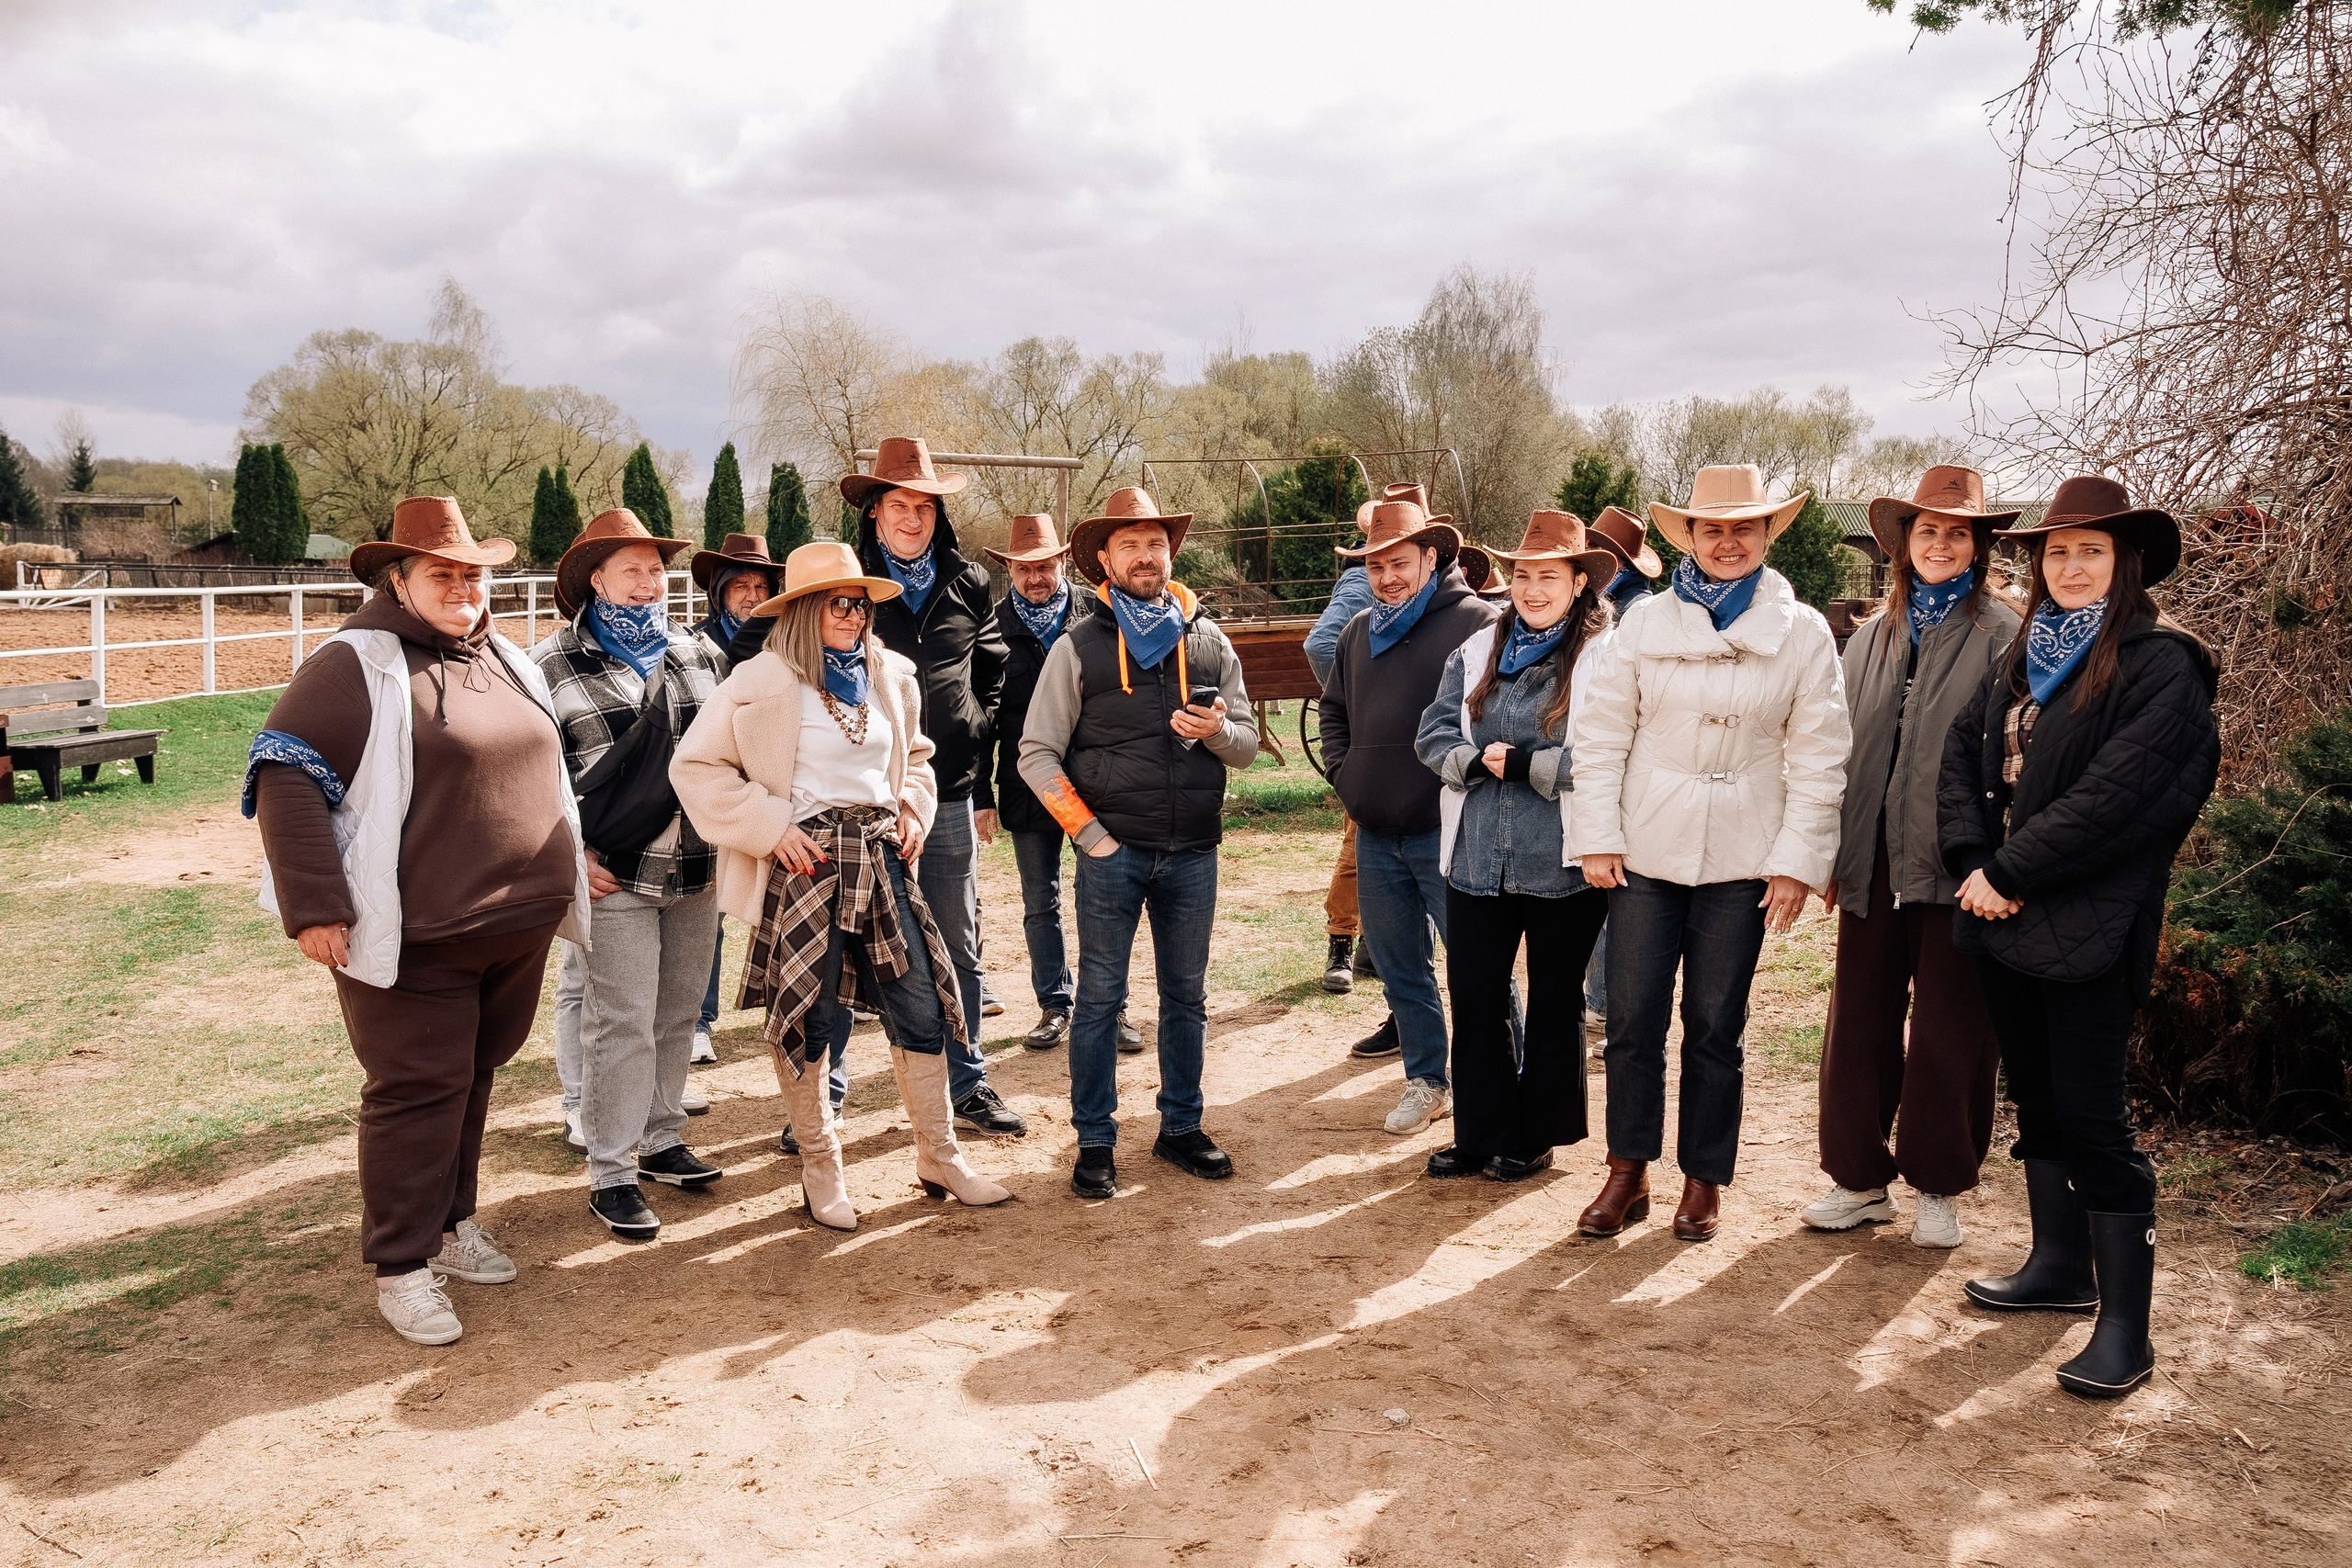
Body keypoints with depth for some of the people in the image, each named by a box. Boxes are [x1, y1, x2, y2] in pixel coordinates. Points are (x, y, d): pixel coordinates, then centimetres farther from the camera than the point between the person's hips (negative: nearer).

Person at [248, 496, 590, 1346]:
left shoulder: (505, 661, 14)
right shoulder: (355, 664, -10)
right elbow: (287, 778, -15)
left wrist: (566, 873, 24)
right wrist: (313, 909, -20)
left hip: (517, 925, 7)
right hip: (415, 938, -7)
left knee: (473, 1075, 17)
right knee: (419, 1088, -1)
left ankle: (453, 1221, 33)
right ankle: (401, 1266, 12)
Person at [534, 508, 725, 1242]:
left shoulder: (691, 653, 12)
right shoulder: (555, 662, -4)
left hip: (697, 870, 5)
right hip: (617, 876, -5)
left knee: (680, 1013, 14)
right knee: (622, 1022, -3)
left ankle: (661, 1139, 30)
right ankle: (610, 1173, 9)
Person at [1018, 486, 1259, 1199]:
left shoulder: (1209, 641, 8)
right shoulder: (1079, 647, -1)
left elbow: (1248, 744, 11)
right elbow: (1037, 753, -2)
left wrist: (1217, 730, -12)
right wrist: (1087, 831, -8)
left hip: (1193, 852, 3)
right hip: (1113, 851, -3)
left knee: (1187, 997, 12)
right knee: (1100, 998, 3)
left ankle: (1181, 1127, 26)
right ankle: (1095, 1142, 14)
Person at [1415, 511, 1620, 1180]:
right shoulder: (1477, 650, 10)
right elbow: (1434, 735, 5)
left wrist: (1524, 763, -20)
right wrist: (1476, 761, -14)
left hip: (1564, 865, -4)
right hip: (1477, 859, 5)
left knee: (1554, 1002, 11)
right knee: (1473, 998, 10)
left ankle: (1536, 1137, 26)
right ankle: (1483, 1133, 24)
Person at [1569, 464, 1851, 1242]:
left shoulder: (1803, 634, 1)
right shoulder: (1647, 622, 2)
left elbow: (1817, 757, 1)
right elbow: (1601, 734, 3)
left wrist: (1799, 859, -4)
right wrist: (1597, 838, -3)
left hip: (1740, 860, -1)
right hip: (1645, 850, 1)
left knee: (1715, 1026, 8)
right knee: (1632, 1018, 4)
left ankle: (1704, 1179, 23)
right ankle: (1628, 1173, 19)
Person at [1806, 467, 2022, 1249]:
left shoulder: (2001, 636, -3)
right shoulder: (1872, 636, 12)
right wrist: (1834, 855, 9)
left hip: (1956, 863, -4)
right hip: (1873, 864, 4)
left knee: (1949, 1034, 6)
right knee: (1858, 1022, 8)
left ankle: (1939, 1186, 22)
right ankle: (1860, 1177, 22)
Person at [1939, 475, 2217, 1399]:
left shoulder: (2160, 666, -9)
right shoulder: (2025, 657, 13)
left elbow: (2116, 792, -18)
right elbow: (1962, 752, 6)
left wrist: (2013, 873, -16)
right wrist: (1975, 862, -8)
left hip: (2086, 931, -7)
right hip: (2005, 919, 7)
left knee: (2092, 1118, -4)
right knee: (2037, 1102, 16)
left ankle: (2125, 1329, 4)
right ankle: (2061, 1266, 32)